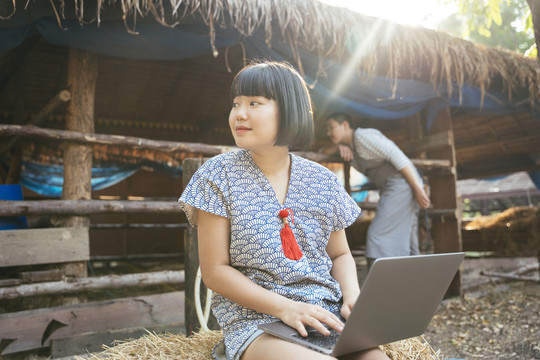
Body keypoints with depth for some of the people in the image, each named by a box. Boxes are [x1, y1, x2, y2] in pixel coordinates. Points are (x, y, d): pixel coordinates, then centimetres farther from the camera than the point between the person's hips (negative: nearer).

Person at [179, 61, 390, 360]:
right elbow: (215, 271, -5)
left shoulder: (322, 181, 7)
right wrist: (284, 307, -16)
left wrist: (352, 296, -4)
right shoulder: (218, 175, -2)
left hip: (327, 317, 4)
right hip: (254, 320, -3)